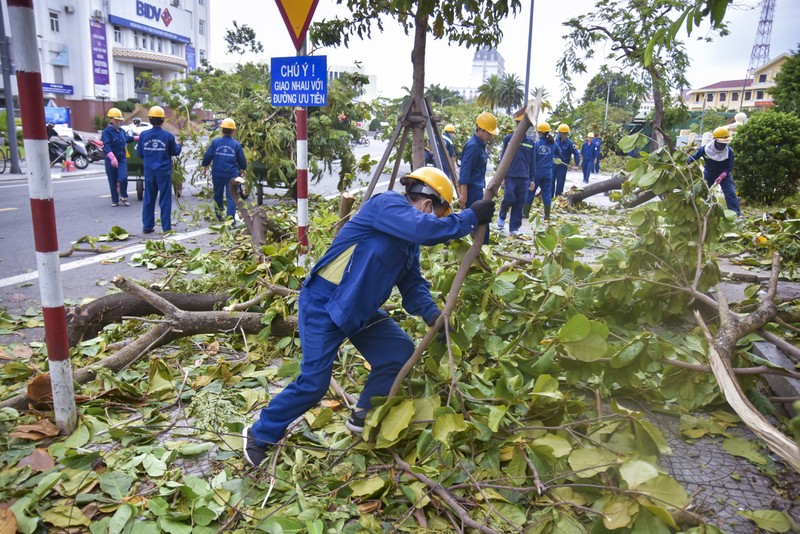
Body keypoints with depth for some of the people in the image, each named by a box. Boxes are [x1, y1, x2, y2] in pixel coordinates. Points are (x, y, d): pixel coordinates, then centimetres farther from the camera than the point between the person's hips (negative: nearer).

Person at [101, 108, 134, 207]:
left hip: (122, 159, 4)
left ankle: (123, 197, 5)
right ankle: (115, 200, 17)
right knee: (113, 181, 4)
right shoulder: (106, 132, -10)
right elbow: (106, 146, -23)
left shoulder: (122, 131, 12)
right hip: (111, 160, -4)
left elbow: (127, 138, 35)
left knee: (123, 178, -16)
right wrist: (112, 158, -36)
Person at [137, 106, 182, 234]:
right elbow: (175, 152, 3)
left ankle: (147, 226, 14)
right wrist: (178, 145, 24)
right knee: (165, 200, 4)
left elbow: (139, 153, 7)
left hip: (149, 172, 3)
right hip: (164, 172, -2)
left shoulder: (143, 135, -3)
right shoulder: (168, 136, -10)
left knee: (149, 199, 11)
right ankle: (166, 227, 6)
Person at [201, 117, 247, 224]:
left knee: (218, 195, 20)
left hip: (217, 174, 2)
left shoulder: (215, 142, -5)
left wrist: (204, 166, 16)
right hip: (232, 175, -2)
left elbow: (207, 156, -3)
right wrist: (243, 169, 23)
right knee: (231, 197, 1)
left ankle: (219, 216, 34)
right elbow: (242, 160, 3)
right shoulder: (236, 144, -5)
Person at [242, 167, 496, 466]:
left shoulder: (409, 242, 10)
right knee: (314, 382, -8)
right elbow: (425, 229, -34)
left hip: (360, 310, 9)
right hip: (324, 304, -9)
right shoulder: (387, 204, -17)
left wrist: (432, 314, -10)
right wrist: (471, 217, -24)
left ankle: (363, 418, 22)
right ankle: (260, 434, 16)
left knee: (399, 352, 3)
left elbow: (413, 286, 8)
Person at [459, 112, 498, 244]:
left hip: (477, 190, 10)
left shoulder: (480, 145, 13)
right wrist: (463, 194, -23)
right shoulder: (473, 146, -16)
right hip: (472, 191, -10)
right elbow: (464, 172, -21)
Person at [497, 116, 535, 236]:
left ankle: (514, 227, 12)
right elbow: (503, 158, 2)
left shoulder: (530, 142, 9)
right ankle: (502, 217, 15)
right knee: (509, 198, -14)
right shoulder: (508, 138, 2)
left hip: (524, 178, 3)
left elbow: (532, 162, 13)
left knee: (519, 204, 2)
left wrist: (532, 179, 10)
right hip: (510, 176, -2)